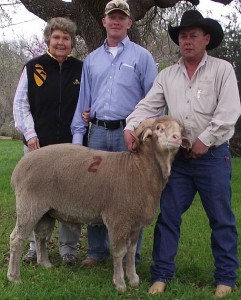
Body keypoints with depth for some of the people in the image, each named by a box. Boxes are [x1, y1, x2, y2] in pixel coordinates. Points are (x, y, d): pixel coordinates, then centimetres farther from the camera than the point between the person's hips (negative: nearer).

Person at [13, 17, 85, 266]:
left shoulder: (80, 69, 7)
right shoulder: (33, 68, 3)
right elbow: (20, 104, 4)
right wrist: (30, 134, -5)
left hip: (71, 145, 0)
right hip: (38, 145, 0)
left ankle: (68, 248, 17)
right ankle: (36, 246, 22)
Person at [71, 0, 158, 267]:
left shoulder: (141, 56, 4)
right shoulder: (91, 60, 15)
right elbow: (83, 100, 15)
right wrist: (77, 136, 7)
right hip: (98, 132, 4)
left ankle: (130, 256, 10)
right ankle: (97, 251, 18)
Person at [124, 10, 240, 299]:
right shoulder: (166, 75, 8)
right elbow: (147, 106, 1)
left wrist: (205, 139, -16)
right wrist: (130, 128, -16)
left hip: (213, 156, -3)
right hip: (178, 157, 3)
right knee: (167, 216, 4)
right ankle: (161, 274, 13)